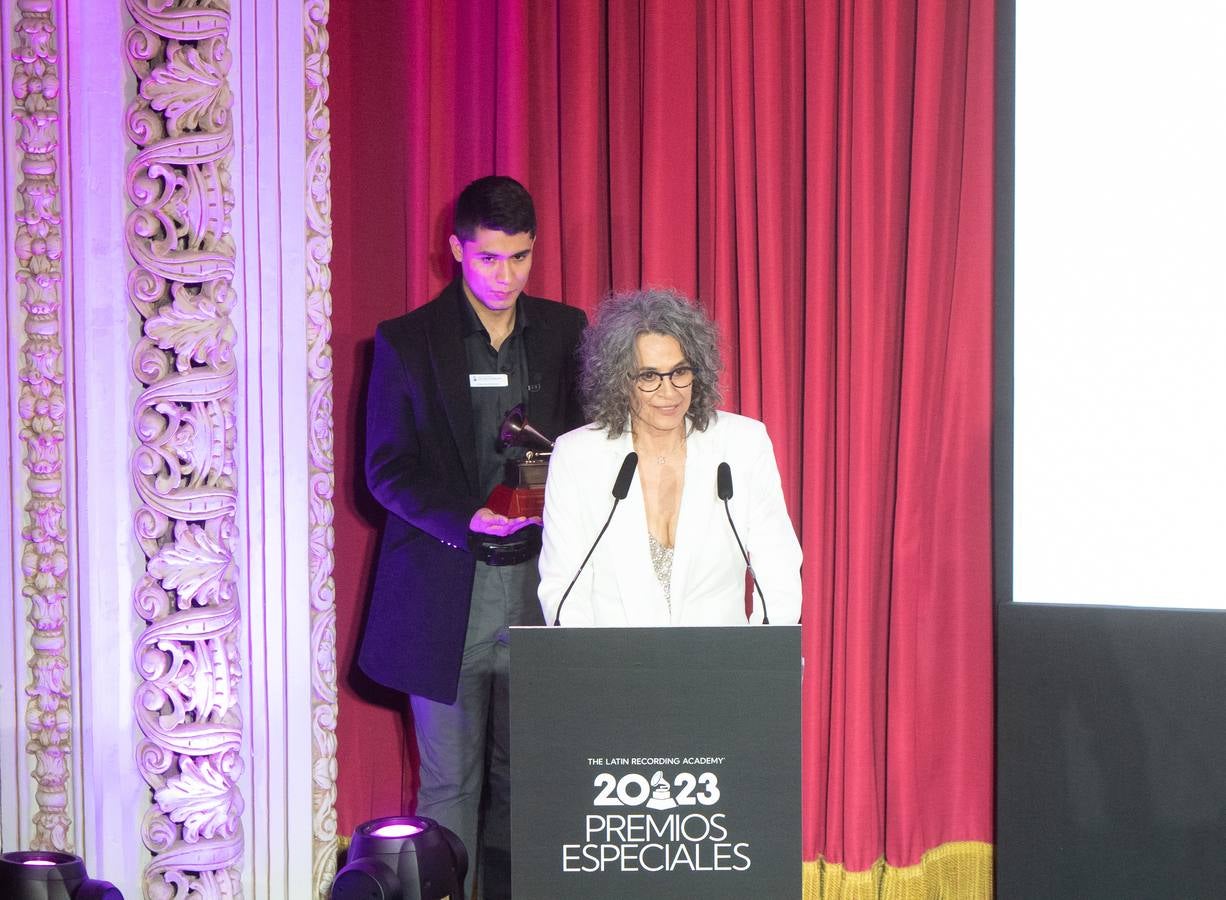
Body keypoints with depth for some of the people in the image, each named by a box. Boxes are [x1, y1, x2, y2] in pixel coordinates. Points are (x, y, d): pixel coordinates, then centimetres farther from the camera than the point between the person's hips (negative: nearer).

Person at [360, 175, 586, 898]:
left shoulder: (564, 332, 9)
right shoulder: (405, 342, 1)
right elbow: (386, 467, -1)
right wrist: (466, 519, -16)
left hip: (535, 588, 2)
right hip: (445, 589, -2)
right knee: (451, 781, 2)